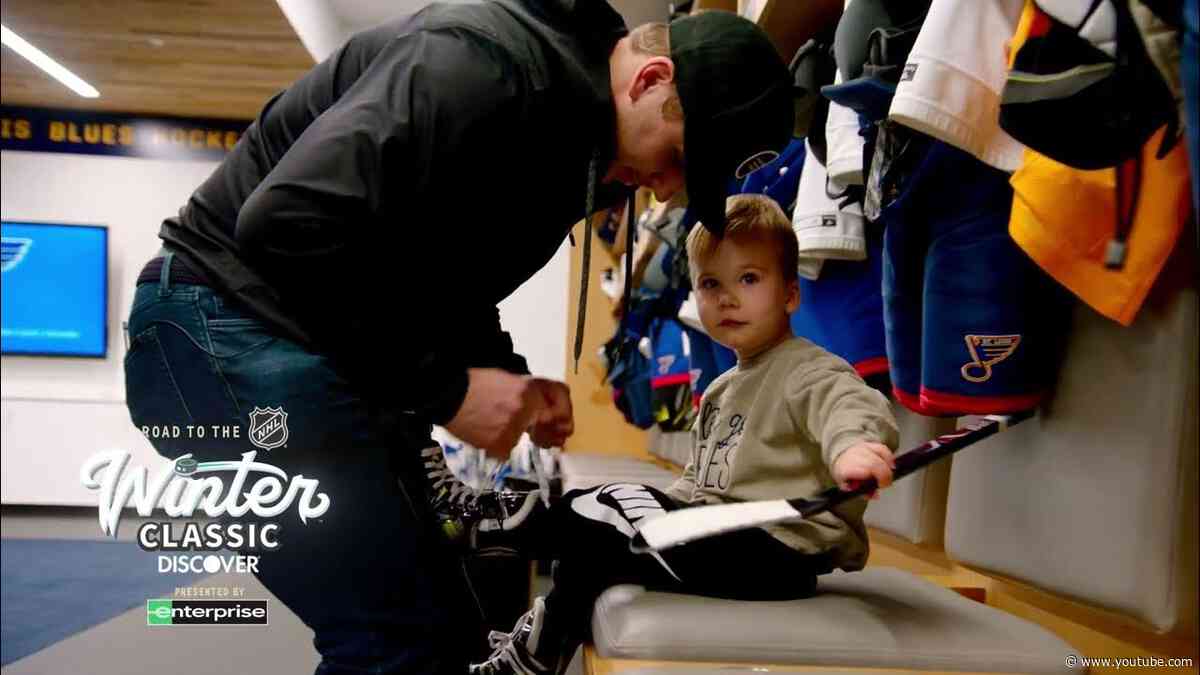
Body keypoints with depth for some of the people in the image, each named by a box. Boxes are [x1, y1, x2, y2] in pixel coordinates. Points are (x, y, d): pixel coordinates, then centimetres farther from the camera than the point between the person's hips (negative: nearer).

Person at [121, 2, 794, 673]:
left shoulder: (565, 136, 11)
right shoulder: (487, 61, -19)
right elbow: (289, 222, -28)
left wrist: (505, 376, 0)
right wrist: (446, 387, -20)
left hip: (332, 358, 9)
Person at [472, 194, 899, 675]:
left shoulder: (809, 372, -10)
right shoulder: (721, 389, 20)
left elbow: (851, 404, -32)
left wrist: (851, 445, -54)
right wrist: (670, 505, 11)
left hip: (776, 546, -9)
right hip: (720, 527, 10)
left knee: (592, 525, -16)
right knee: (578, 511, 6)